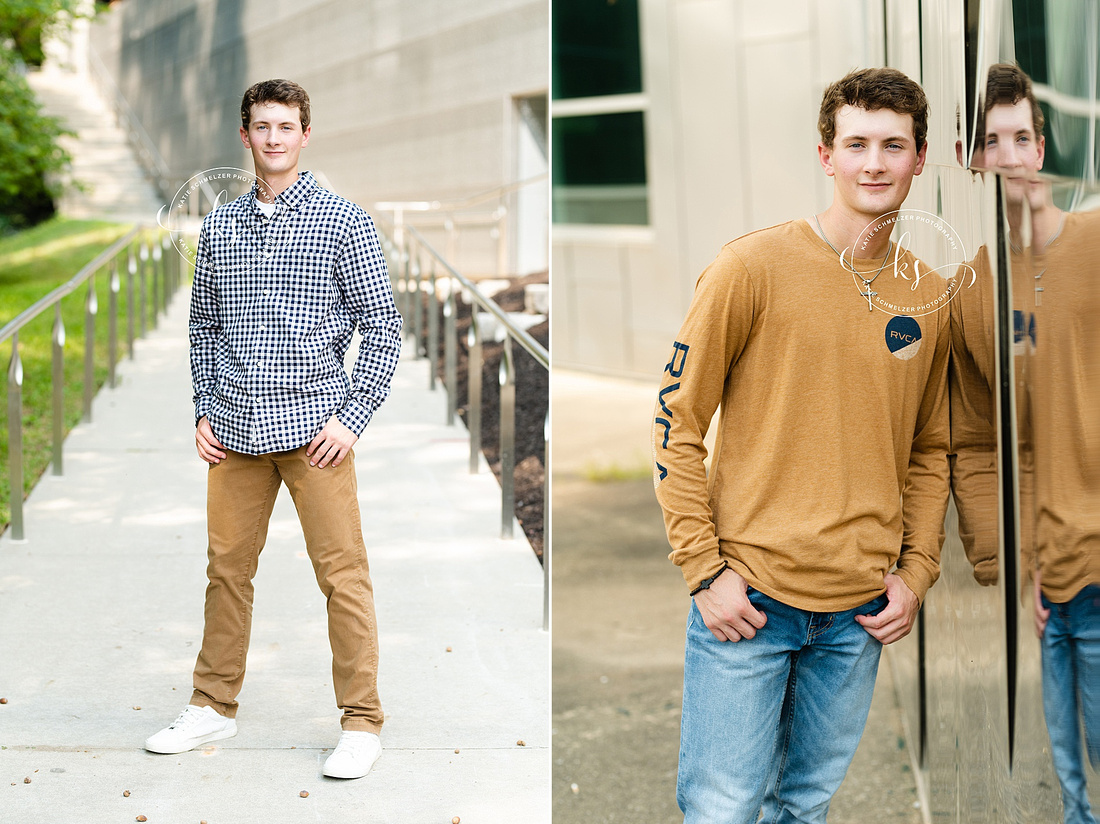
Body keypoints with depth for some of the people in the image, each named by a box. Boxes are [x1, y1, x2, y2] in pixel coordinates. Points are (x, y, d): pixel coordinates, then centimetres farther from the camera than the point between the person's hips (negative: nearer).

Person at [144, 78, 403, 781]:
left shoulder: (344, 222, 0)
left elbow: (384, 328, -1)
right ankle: (215, 707, 24)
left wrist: (353, 415, -8)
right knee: (228, 568, 10)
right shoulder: (219, 228, 12)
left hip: (313, 425, -4)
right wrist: (205, 409, 9)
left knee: (343, 575, -3)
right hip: (235, 429, 4)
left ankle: (362, 723, 6)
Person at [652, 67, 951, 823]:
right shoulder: (754, 266, -7)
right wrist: (706, 569, -10)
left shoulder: (928, 299, 8)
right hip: (747, 593, -4)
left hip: (861, 612, 4)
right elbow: (677, 421, -6)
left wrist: (917, 571, 5)